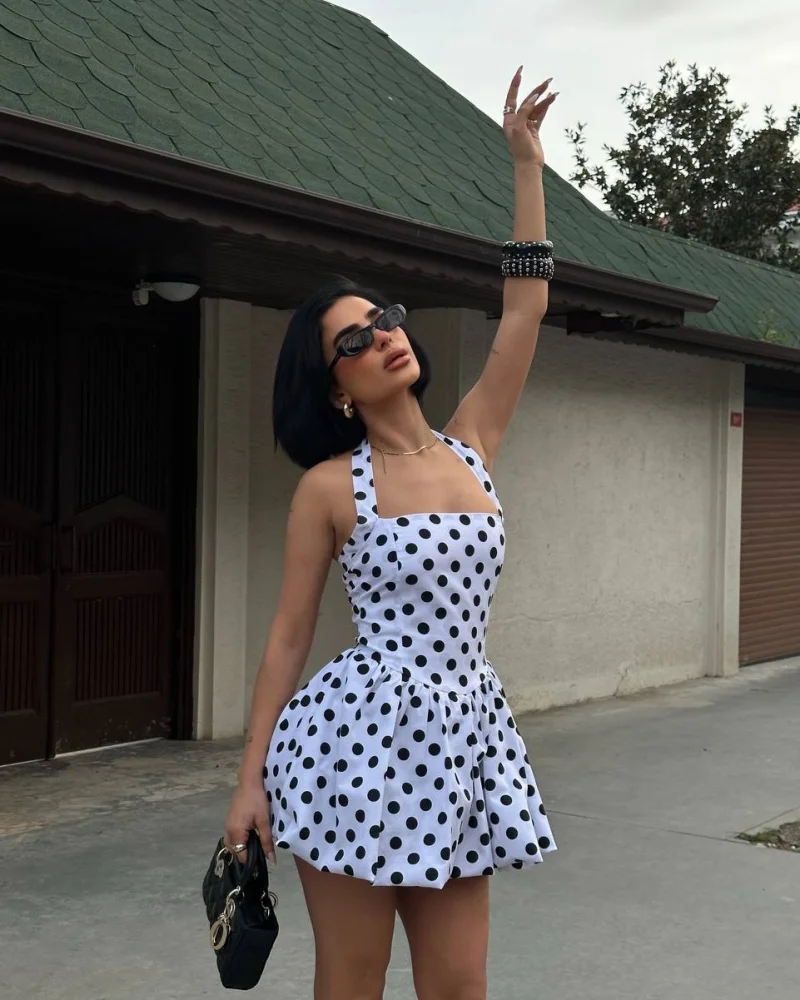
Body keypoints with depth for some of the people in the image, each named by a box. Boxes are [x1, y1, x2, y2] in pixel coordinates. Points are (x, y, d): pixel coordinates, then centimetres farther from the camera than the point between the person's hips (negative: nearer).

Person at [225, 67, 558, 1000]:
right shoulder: (329, 488, -5)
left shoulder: (471, 446, 7)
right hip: (361, 738, -4)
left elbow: (524, 309, 4)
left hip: (460, 738, 4)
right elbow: (288, 634, -2)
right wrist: (250, 779, -4)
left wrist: (526, 161, 4)